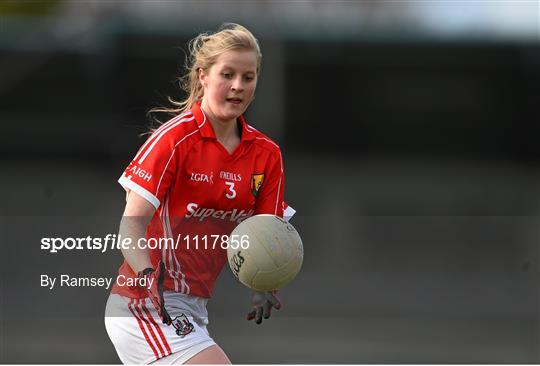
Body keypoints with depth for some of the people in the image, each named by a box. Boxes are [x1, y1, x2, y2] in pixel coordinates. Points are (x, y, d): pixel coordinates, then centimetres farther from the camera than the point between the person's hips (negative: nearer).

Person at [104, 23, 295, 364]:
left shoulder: (266, 153, 6)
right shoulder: (175, 137, -11)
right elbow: (132, 222, -16)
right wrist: (148, 274, -35)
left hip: (192, 309, 8)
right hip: (147, 305, -8)